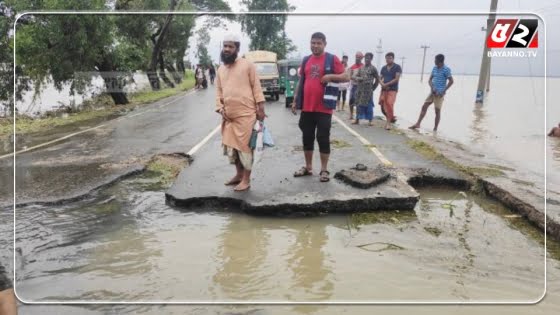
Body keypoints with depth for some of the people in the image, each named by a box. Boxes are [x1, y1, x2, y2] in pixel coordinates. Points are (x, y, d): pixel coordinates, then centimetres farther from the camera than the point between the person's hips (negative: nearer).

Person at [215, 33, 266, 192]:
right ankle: (239, 174, 30)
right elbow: (218, 92, 16)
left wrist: (260, 108, -10)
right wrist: (220, 108, 3)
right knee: (230, 146, 13)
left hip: (246, 114, -6)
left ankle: (246, 180, 7)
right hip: (228, 116, 7)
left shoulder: (247, 65, -3)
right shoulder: (220, 69, 14)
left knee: (245, 146, -3)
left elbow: (256, 87, -5)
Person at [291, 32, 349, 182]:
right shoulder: (306, 60, 13)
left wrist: (331, 76, -19)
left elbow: (346, 77, -2)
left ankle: (324, 170, 9)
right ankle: (308, 167, 23)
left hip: (324, 107, -5)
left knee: (323, 138, 0)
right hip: (307, 107, 5)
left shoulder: (332, 59, -2)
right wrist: (295, 100, 14)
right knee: (307, 137, 10)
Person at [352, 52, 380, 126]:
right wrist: (357, 78, -12)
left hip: (368, 90, -4)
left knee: (369, 104, -1)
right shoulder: (361, 68, 11)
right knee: (358, 104, 7)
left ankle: (371, 120, 6)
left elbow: (377, 79, 2)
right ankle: (357, 119, 14)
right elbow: (355, 76, 11)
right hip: (360, 89, 4)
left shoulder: (373, 68, -2)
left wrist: (373, 88, 0)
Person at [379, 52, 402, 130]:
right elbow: (381, 78, 13)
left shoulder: (397, 67, -2)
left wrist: (387, 84, -13)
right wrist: (383, 84, -9)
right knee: (382, 104, 5)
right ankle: (391, 118, 25)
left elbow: (397, 79, -10)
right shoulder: (383, 68, 14)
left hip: (392, 90, -6)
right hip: (383, 89, 6)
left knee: (389, 104, -18)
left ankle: (389, 122, -12)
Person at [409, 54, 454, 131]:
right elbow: (430, 79, 10)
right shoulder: (434, 68, 8)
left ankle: (435, 129, 6)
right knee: (424, 106, 2)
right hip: (433, 92, 6)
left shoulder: (446, 69, -10)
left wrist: (443, 91, -15)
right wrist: (432, 87, -8)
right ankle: (418, 124, 6)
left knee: (437, 110, -2)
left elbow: (451, 81, -11)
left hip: (439, 93, -6)